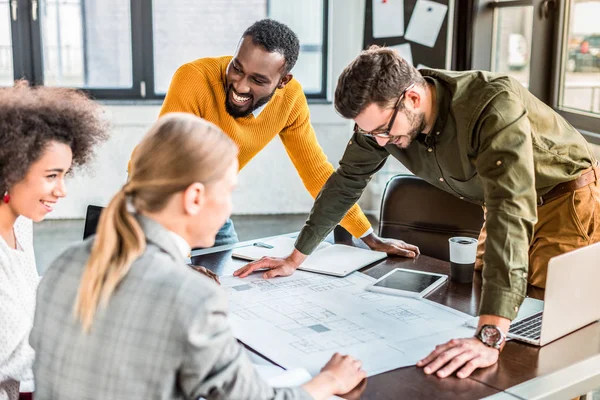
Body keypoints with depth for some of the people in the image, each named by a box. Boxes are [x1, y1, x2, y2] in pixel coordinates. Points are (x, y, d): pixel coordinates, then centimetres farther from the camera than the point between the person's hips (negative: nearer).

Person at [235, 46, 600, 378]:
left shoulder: (494, 105, -39)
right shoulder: (382, 113, -18)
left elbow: (511, 211, -48)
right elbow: (346, 182, -4)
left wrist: (490, 339, -55)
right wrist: (295, 259, 0)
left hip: (565, 193, -6)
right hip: (506, 200, 6)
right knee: (476, 304, 11)